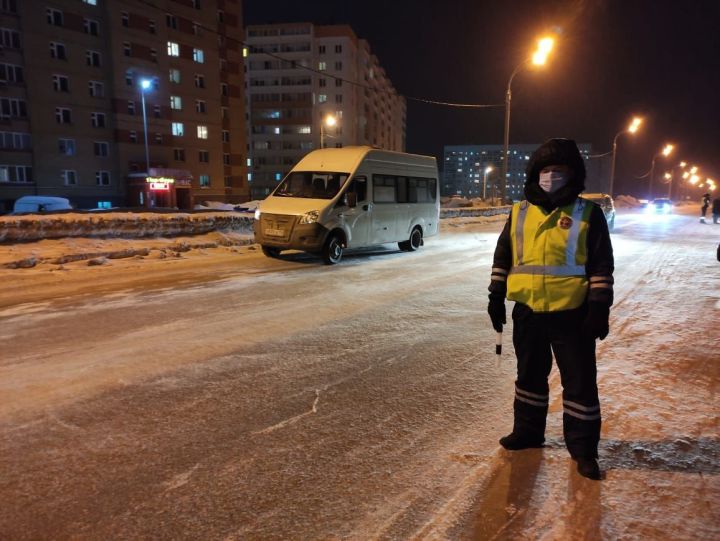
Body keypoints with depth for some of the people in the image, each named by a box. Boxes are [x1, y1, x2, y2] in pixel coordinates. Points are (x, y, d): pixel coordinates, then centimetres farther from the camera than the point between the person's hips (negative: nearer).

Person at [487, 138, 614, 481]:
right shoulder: (520, 213, 7)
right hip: (527, 311, 4)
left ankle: (583, 448, 20)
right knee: (530, 375, 17)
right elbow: (502, 257, 12)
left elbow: (602, 265, -3)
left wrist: (600, 307, -10)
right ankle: (527, 431, 34)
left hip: (571, 313, -3)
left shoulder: (588, 214, -2)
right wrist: (497, 297, 7)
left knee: (580, 380, 5)